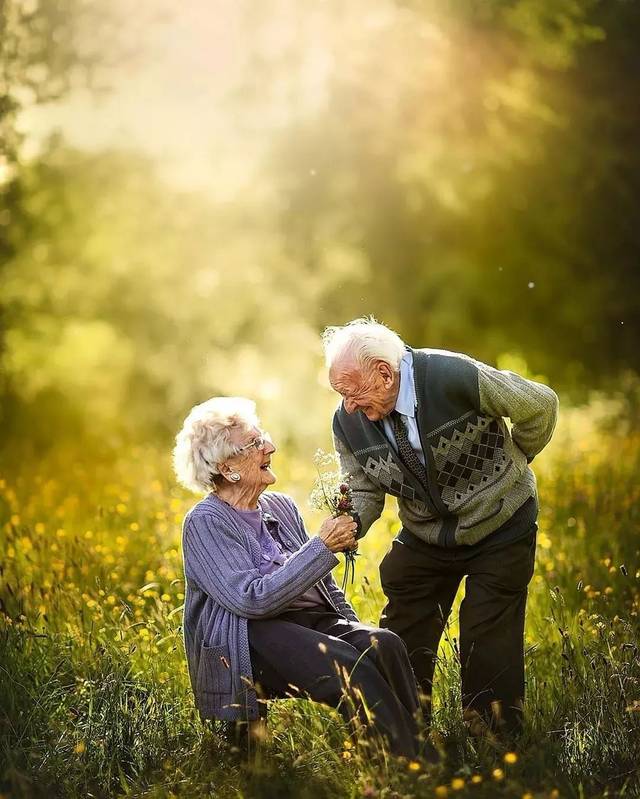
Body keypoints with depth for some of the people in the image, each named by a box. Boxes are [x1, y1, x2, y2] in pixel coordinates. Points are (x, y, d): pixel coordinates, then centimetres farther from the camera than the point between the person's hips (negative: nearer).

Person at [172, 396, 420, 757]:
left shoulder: (282, 507, 17)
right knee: (348, 665, -33)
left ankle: (422, 748, -31)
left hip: (313, 620, 7)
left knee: (385, 644, -25)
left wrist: (355, 630, 7)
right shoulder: (205, 523, -5)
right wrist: (323, 547, -15)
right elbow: (254, 600, -18)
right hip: (253, 639, -7)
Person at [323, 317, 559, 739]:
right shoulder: (348, 423, -13)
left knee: (489, 644, -6)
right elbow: (365, 491, -2)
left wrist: (510, 464, 2)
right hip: (425, 538, 4)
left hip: (499, 528, -4)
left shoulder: (456, 377, -28)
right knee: (402, 642, 2)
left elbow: (540, 405, -13)